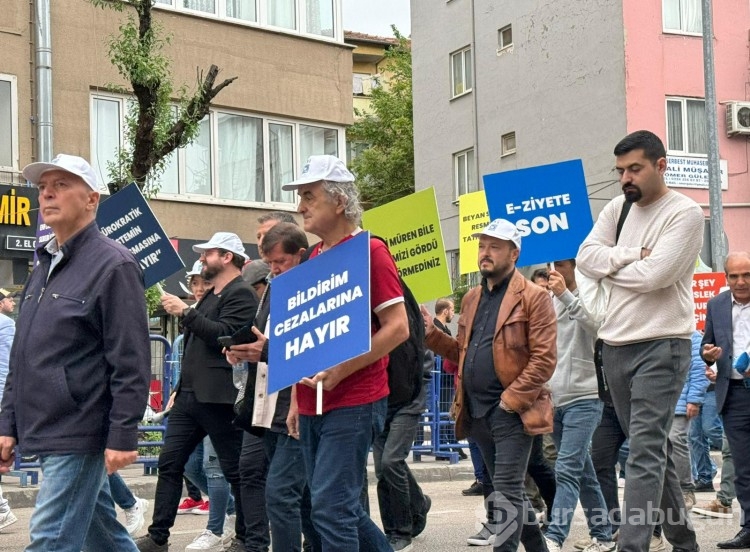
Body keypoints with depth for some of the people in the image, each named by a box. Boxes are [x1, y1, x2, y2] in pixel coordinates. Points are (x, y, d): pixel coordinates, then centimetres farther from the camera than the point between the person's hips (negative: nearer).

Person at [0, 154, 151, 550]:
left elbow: (131, 362, -15)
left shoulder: (112, 265, -9)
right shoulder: (44, 268, 16)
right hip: (45, 433, 8)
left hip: (78, 436, -8)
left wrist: (123, 436, -19)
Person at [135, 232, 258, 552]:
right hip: (190, 395, 10)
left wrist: (185, 313, -19)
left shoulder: (241, 294, -7)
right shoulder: (210, 296, 22)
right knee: (169, 463, 5)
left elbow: (224, 335, -22)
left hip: (218, 398, -9)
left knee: (235, 470, -1)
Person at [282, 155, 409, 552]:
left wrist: (340, 370, -19)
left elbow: (398, 327, -14)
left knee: (330, 506, -11)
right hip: (313, 408, 8)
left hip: (353, 403, -8)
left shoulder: (369, 251, -8)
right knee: (344, 508, 12)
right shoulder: (314, 257, 15)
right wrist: (296, 400, 17)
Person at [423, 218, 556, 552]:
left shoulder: (533, 297, -6)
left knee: (506, 492, -9)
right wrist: (432, 334, 5)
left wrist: (511, 400, -17)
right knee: (510, 489, 15)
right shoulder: (472, 299, 16)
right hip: (477, 411, 7)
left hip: (511, 412, -7)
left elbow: (544, 359, -12)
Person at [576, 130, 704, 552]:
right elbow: (586, 256, 0)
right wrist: (632, 256, -13)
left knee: (646, 453, -14)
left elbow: (653, 275, -19)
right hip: (615, 344, 7)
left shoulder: (686, 213, -8)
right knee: (653, 450, 13)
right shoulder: (618, 209, 12)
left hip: (661, 346, -7)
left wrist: (610, 266, -3)